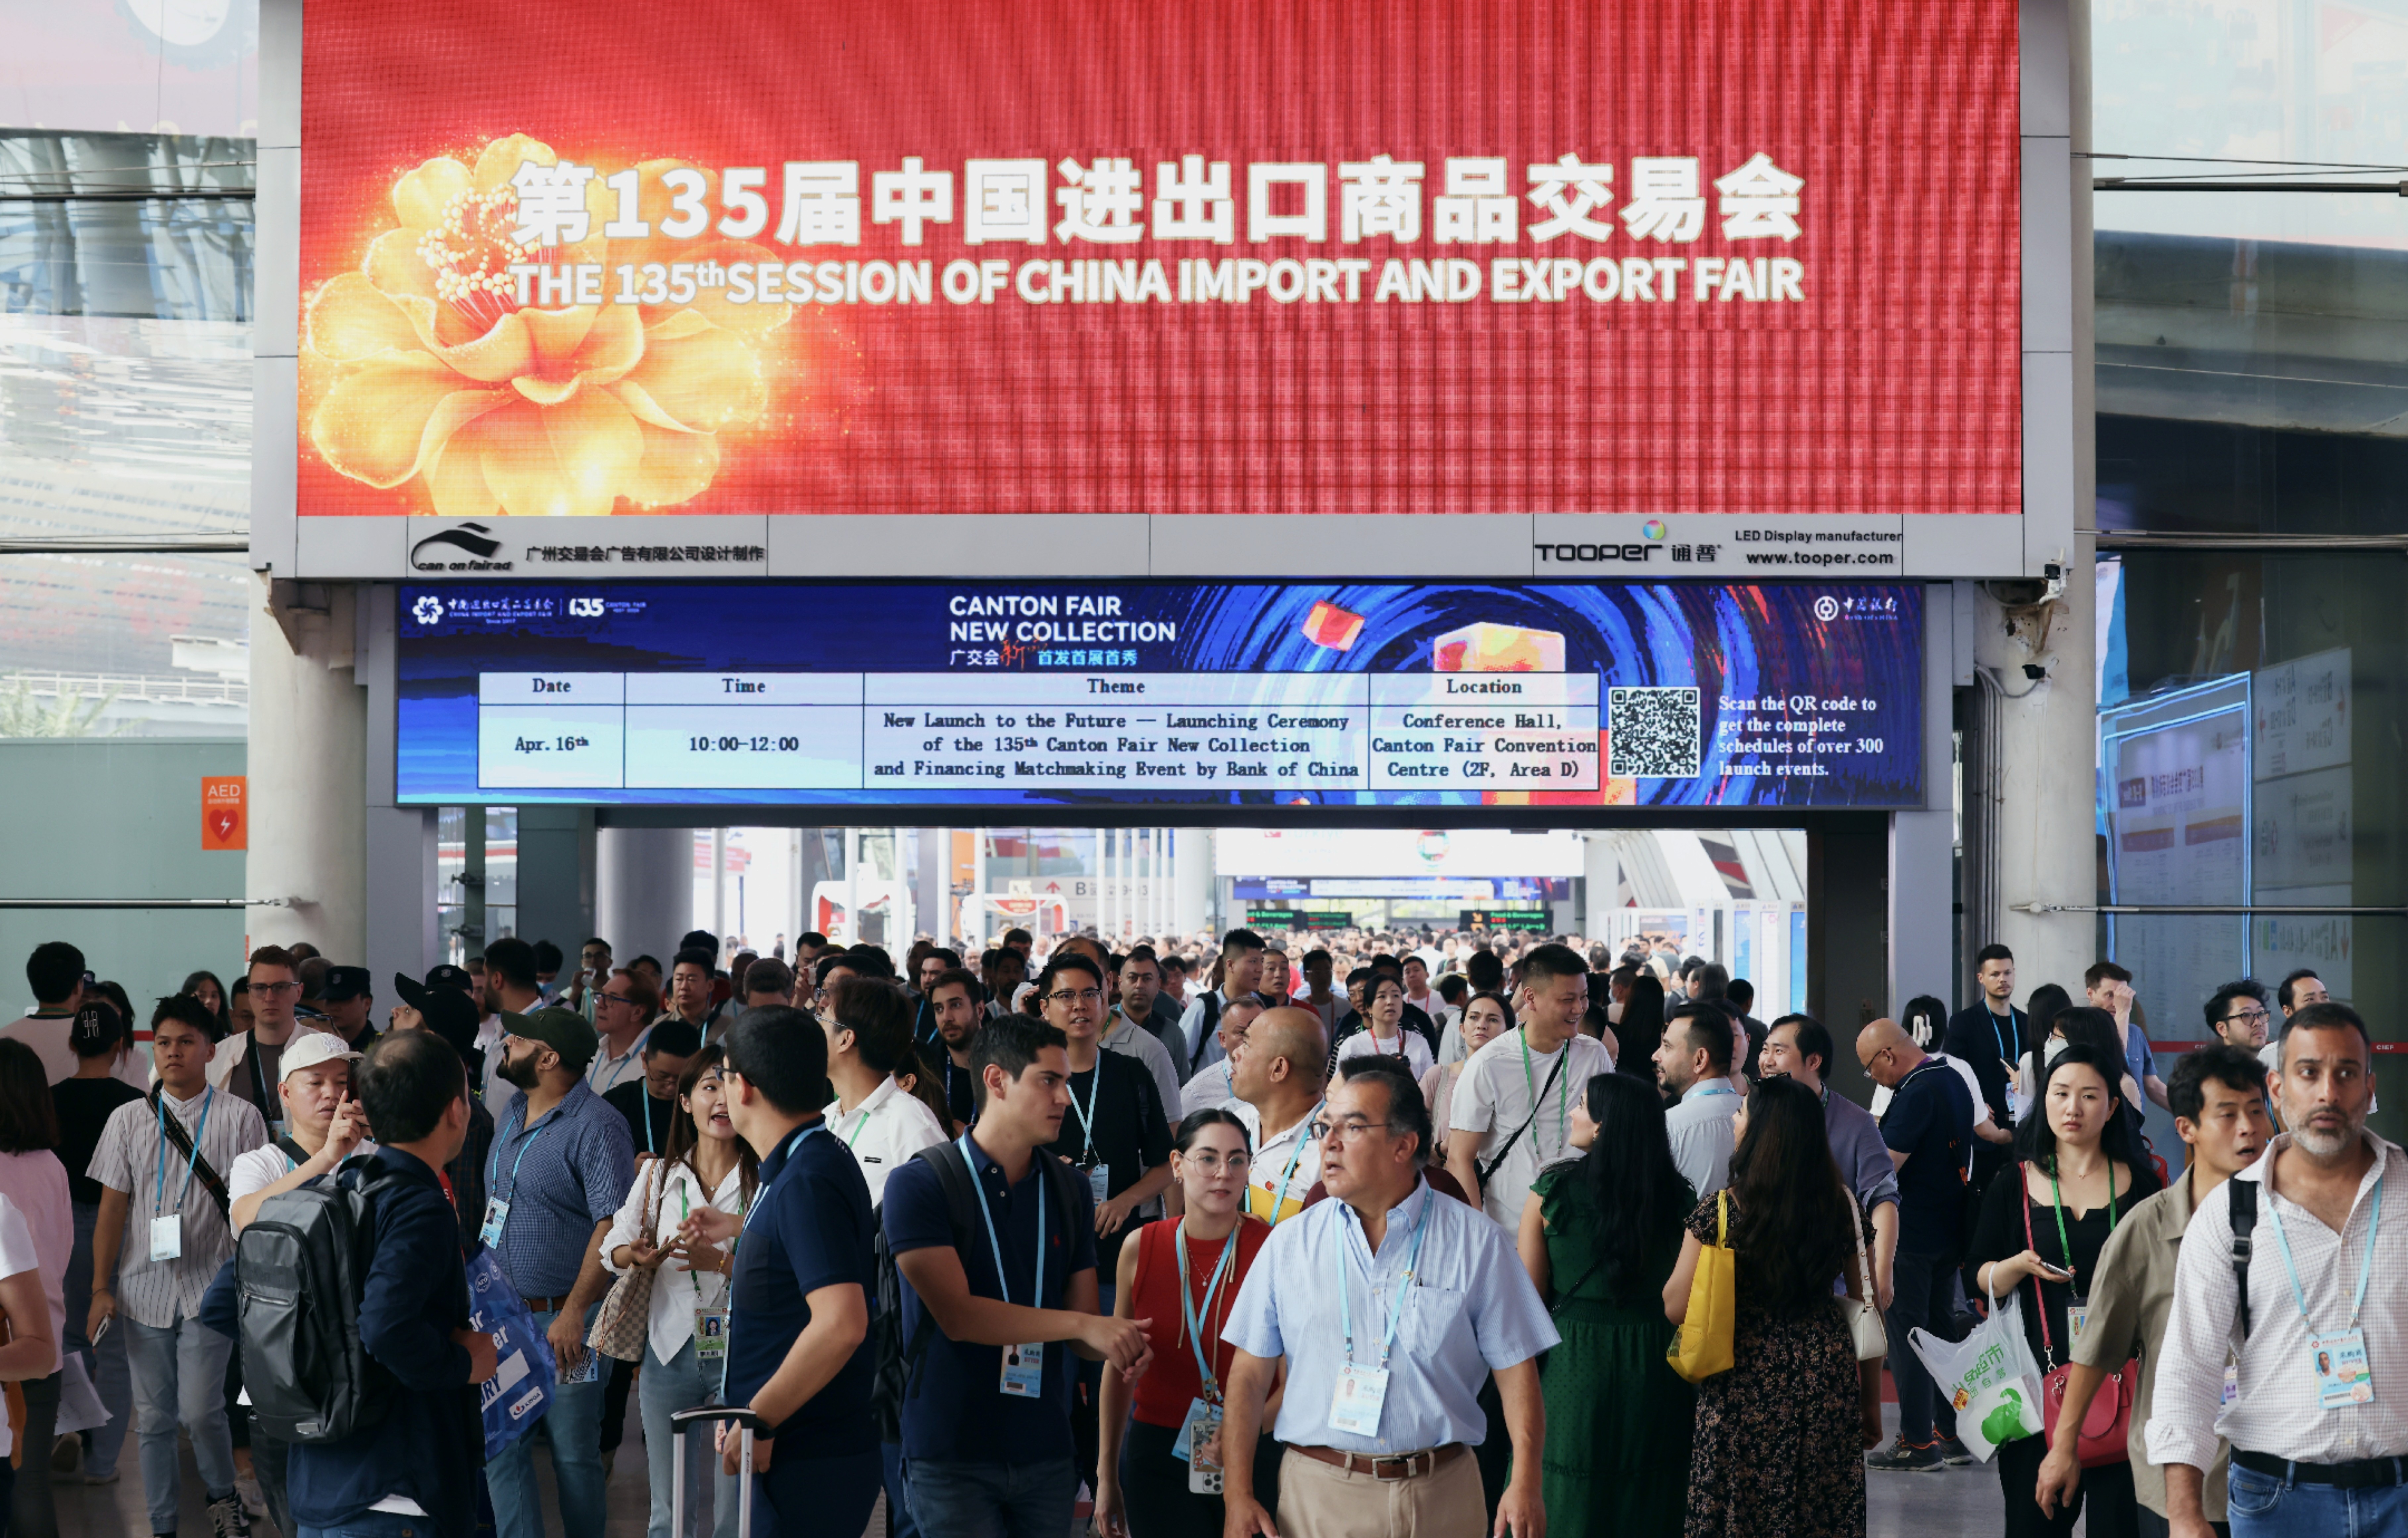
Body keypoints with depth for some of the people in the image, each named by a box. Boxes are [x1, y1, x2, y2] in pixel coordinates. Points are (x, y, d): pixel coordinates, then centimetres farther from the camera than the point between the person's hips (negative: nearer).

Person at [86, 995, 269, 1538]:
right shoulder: (128, 1120, 7)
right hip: (145, 1289, 3)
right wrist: (101, 1289, 3)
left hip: (211, 1288, -3)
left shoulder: (240, 1117, 0)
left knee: (200, 1410, -10)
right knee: (153, 1418, 8)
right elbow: (112, 1207, 7)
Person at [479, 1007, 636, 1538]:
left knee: (573, 1452, 2)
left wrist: (574, 1313, -25)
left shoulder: (596, 1126, -15)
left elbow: (613, 1224, -21)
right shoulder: (512, 1114, 12)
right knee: (500, 1446, 8)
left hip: (563, 1319, -8)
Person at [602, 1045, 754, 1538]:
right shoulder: (658, 1176, 9)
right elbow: (613, 1247, 11)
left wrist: (721, 1262, -22)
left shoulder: (766, 1179, -3)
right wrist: (638, 1256, -11)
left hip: (741, 1354, -3)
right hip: (671, 1352, 3)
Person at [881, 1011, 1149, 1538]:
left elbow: (1081, 1323, 9)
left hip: (1046, 1451, 5)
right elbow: (957, 1315, -17)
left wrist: (1119, 1343, -15)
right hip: (952, 1452, -5)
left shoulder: (1071, 1191, 9)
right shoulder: (919, 1184, -8)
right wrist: (1083, 1325, -20)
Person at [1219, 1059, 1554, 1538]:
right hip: (1317, 1493, 1)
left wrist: (1525, 1484, -13)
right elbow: (1249, 1376, 5)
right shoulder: (1290, 1243, 5)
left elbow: (1515, 1370, -1)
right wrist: (1239, 1496, -3)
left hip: (1442, 1494, -1)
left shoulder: (1477, 1242, 1)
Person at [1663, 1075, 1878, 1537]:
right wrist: (1871, 1402, 13)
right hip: (1827, 1381, 4)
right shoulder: (1841, 1205, -1)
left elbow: (1676, 1308, -9)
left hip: (1744, 1385, -3)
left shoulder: (1718, 1213, -12)